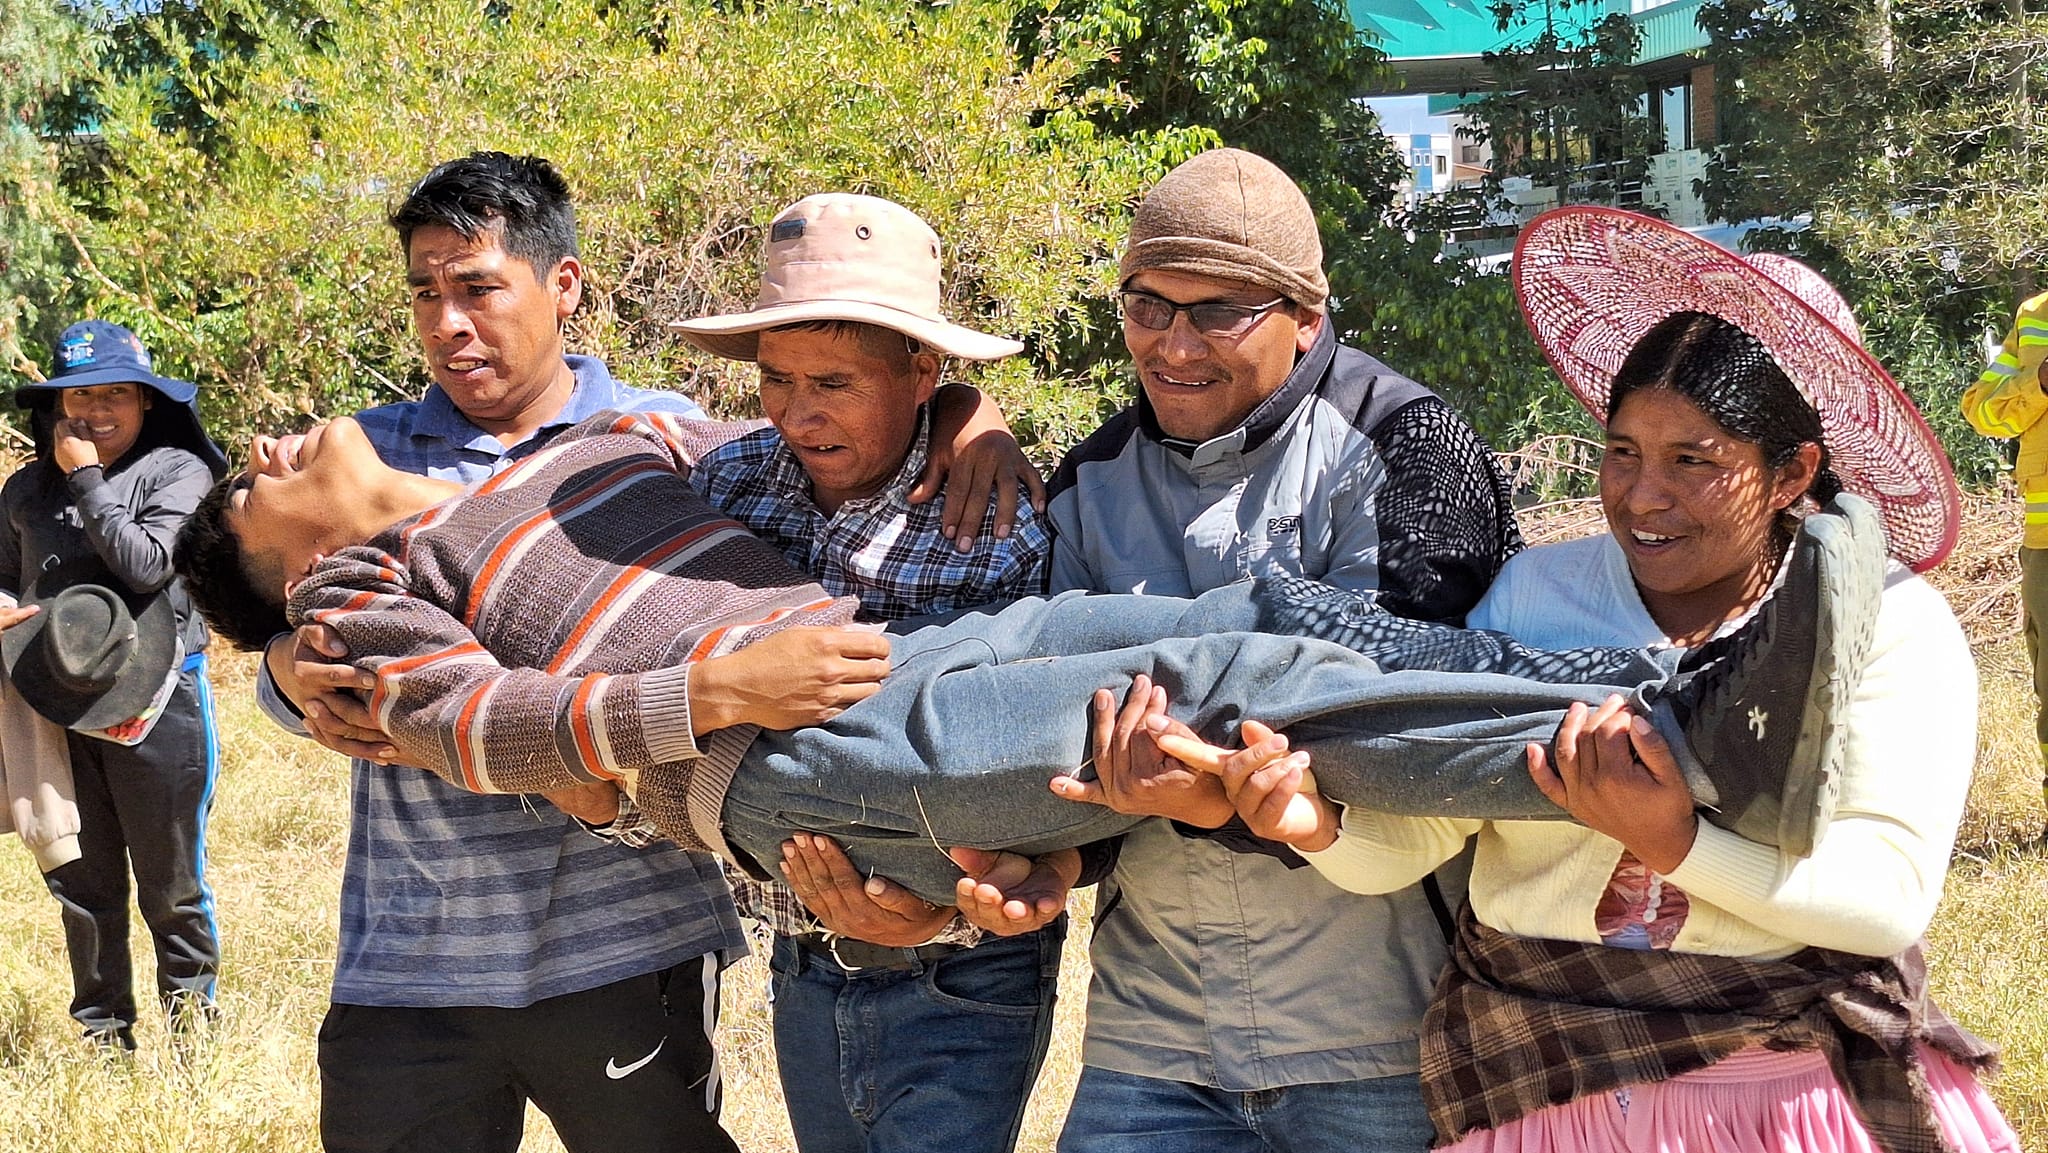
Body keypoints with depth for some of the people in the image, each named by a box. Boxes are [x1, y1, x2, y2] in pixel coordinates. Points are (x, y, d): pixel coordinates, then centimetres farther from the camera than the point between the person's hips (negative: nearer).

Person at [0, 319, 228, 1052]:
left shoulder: (176, 470, -5)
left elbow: (146, 565, -17)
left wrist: (87, 480, -12)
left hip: (155, 702, -4)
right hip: (59, 708, 4)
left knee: (172, 883, 5)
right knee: (82, 884, 12)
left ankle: (193, 1016, 20)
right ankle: (103, 1037, 24)